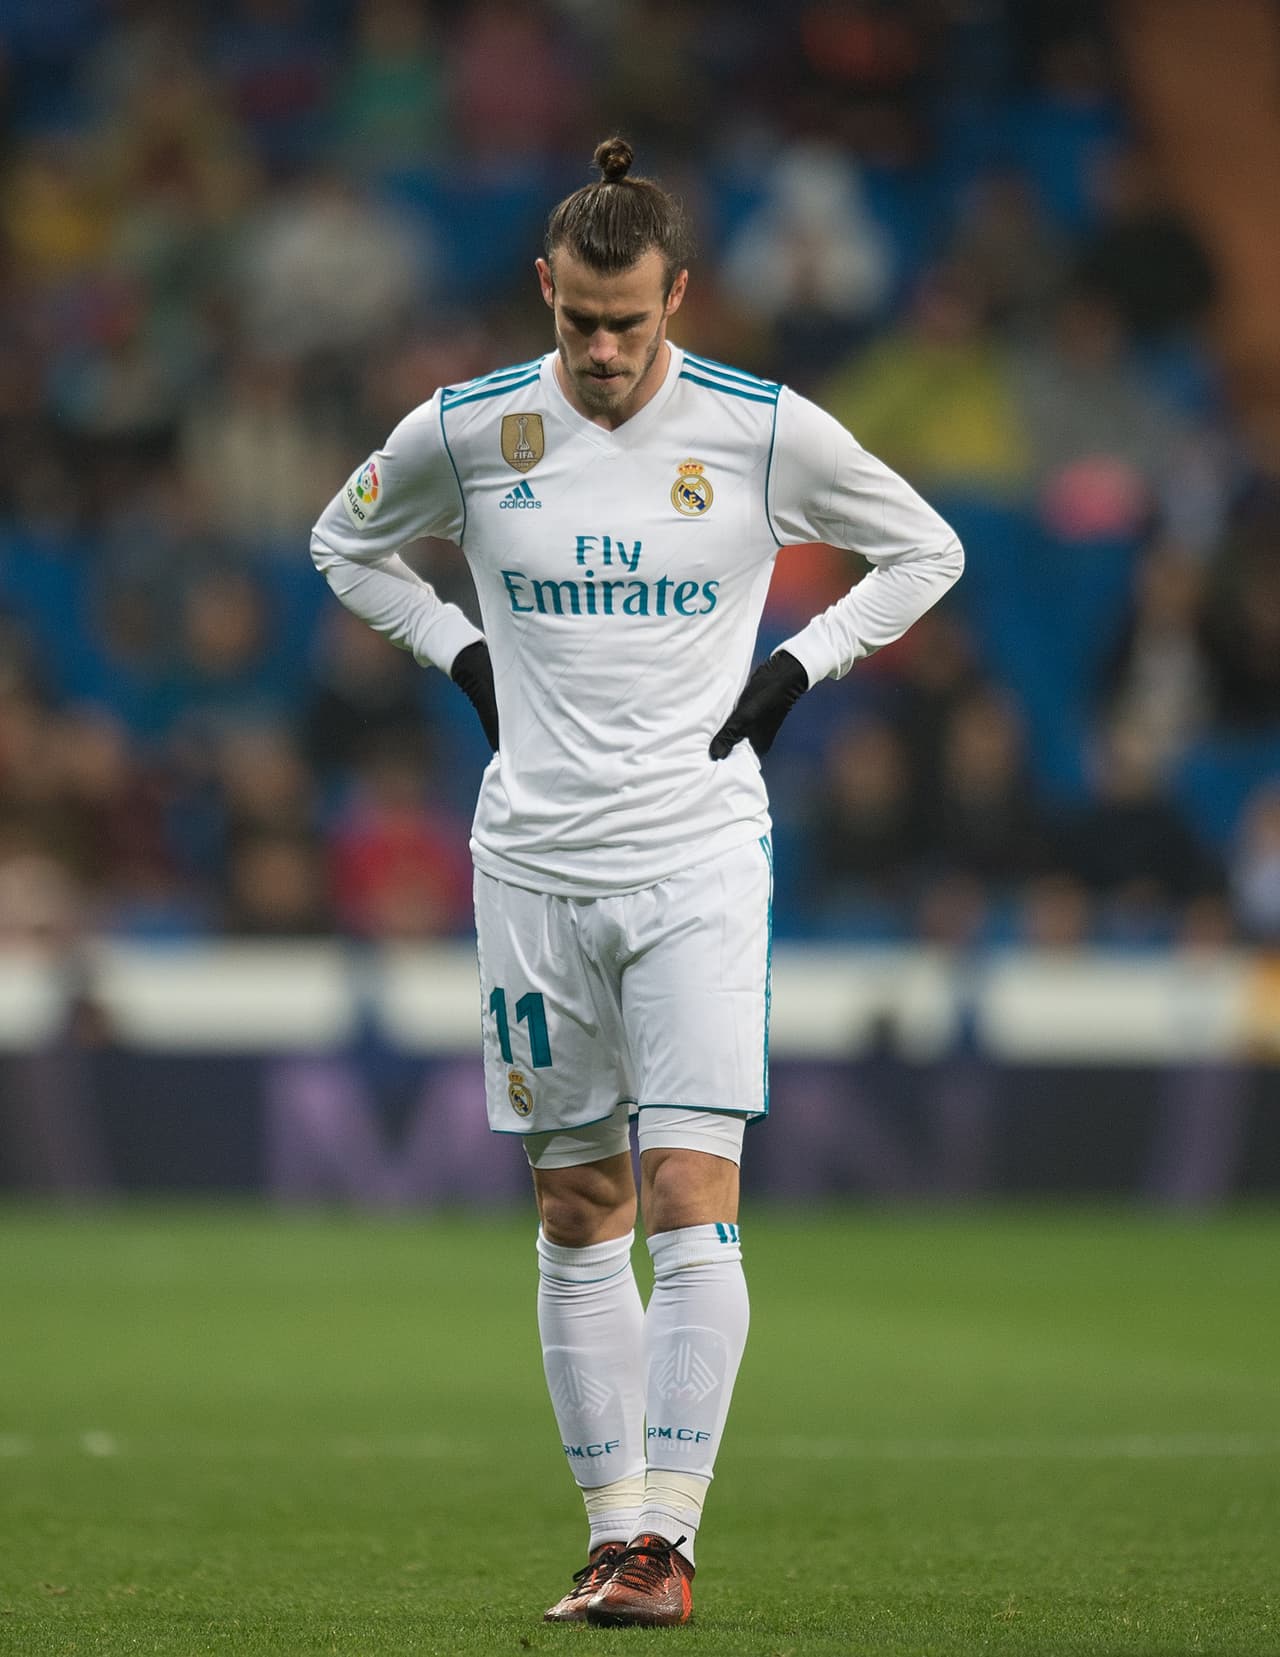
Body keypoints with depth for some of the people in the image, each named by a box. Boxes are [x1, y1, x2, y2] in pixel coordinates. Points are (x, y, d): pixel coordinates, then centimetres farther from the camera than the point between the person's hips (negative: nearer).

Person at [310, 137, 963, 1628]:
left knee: (692, 1201, -13)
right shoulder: (465, 431, -2)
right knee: (576, 1210, 6)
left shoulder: (767, 431, -5)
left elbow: (924, 553, 11)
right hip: (532, 870, 2)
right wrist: (467, 661, 6)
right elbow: (345, 544, 18)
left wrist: (792, 674, 0)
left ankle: (666, 1540, -11)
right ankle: (613, 1533, 13)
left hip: (700, 866, -2)